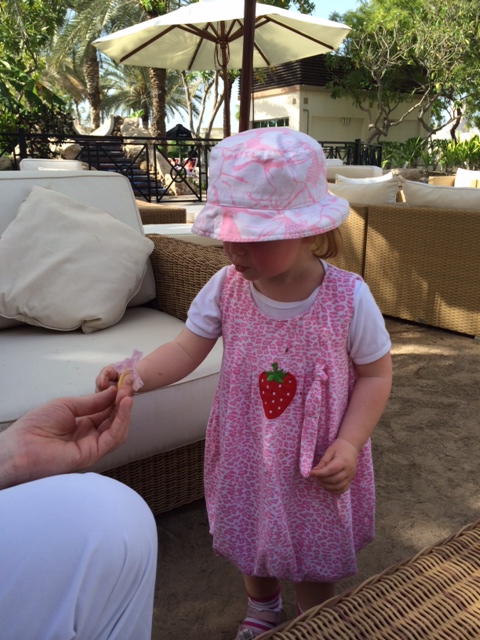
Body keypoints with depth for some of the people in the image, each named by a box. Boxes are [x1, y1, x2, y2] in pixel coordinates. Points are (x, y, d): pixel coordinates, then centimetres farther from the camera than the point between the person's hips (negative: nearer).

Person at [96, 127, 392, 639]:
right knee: (251, 544, 27)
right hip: (246, 457, 3)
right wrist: (137, 375, -33)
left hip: (316, 466, -2)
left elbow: (375, 373, -10)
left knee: (313, 563, 19)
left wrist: (349, 444, -20)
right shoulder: (226, 287, -16)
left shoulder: (348, 298, -22)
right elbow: (186, 349, -14)